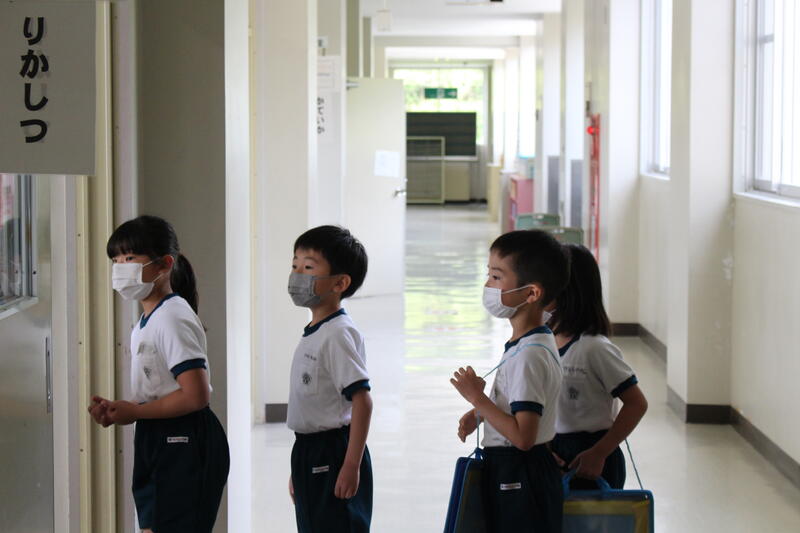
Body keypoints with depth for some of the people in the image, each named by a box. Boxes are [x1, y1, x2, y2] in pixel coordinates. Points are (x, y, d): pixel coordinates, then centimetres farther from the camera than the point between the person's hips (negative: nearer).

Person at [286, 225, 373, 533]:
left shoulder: (338, 334, -17)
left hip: (334, 455, -10)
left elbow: (362, 401, -22)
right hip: (309, 452, 10)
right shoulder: (312, 334, 13)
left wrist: (351, 465, -25)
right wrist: (299, 470, 23)